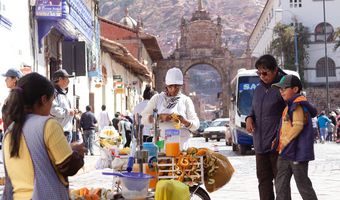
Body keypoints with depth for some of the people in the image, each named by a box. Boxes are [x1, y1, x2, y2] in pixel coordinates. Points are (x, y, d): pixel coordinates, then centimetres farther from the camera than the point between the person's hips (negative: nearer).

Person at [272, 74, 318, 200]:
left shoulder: (298, 106, -14)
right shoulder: (289, 106, 17)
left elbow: (298, 126, -22)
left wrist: (284, 141, -17)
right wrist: (278, 142, 13)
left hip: (298, 152, -10)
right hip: (285, 152, 10)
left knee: (302, 183, 1)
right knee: (281, 183, 8)